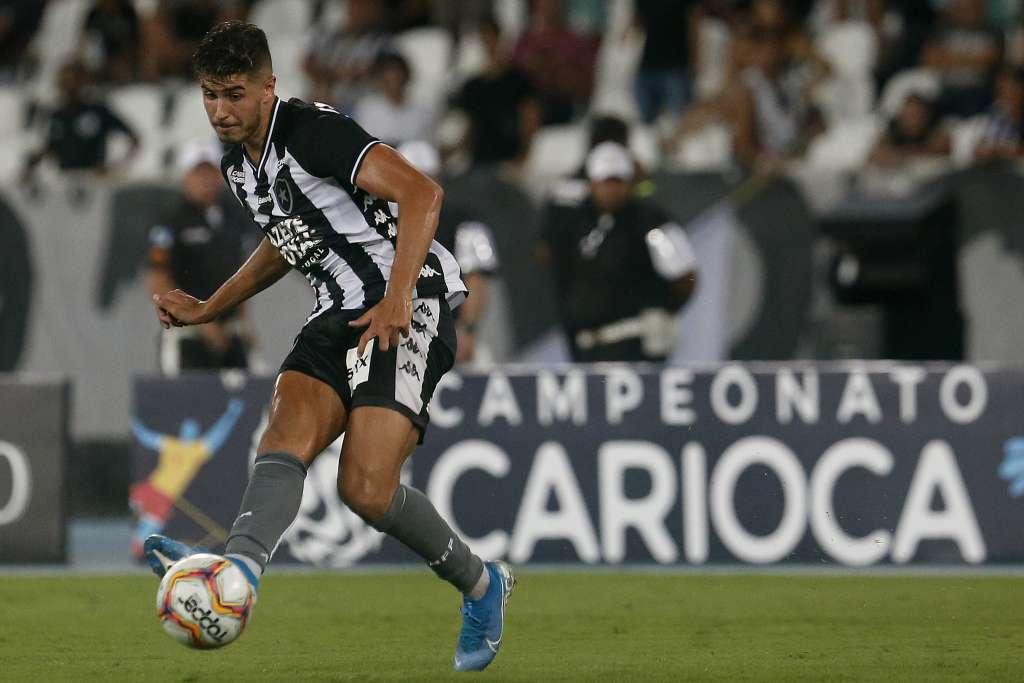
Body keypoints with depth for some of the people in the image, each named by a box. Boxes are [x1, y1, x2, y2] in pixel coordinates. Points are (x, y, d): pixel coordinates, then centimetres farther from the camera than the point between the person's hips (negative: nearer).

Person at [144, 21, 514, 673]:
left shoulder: (313, 131, -13)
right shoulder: (239, 166, 15)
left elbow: (421, 192, -23)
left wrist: (399, 296, -31)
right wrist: (207, 310, 30)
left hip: (410, 309, -8)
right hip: (339, 317, 8)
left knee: (367, 489, -17)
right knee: (287, 434, -20)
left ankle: (480, 584, 6)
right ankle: (239, 568, -43)